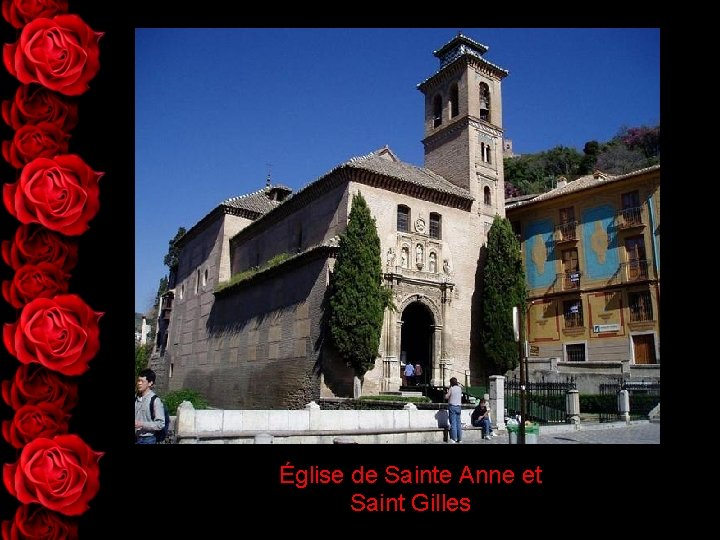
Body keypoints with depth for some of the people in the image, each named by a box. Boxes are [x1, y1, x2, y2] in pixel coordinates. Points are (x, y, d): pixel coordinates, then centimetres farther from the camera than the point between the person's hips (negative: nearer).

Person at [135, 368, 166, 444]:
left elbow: (161, 424, -14)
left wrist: (141, 424, -20)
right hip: (135, 438, 5)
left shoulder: (155, 400, -13)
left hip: (147, 440, -5)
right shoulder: (136, 398, 4)